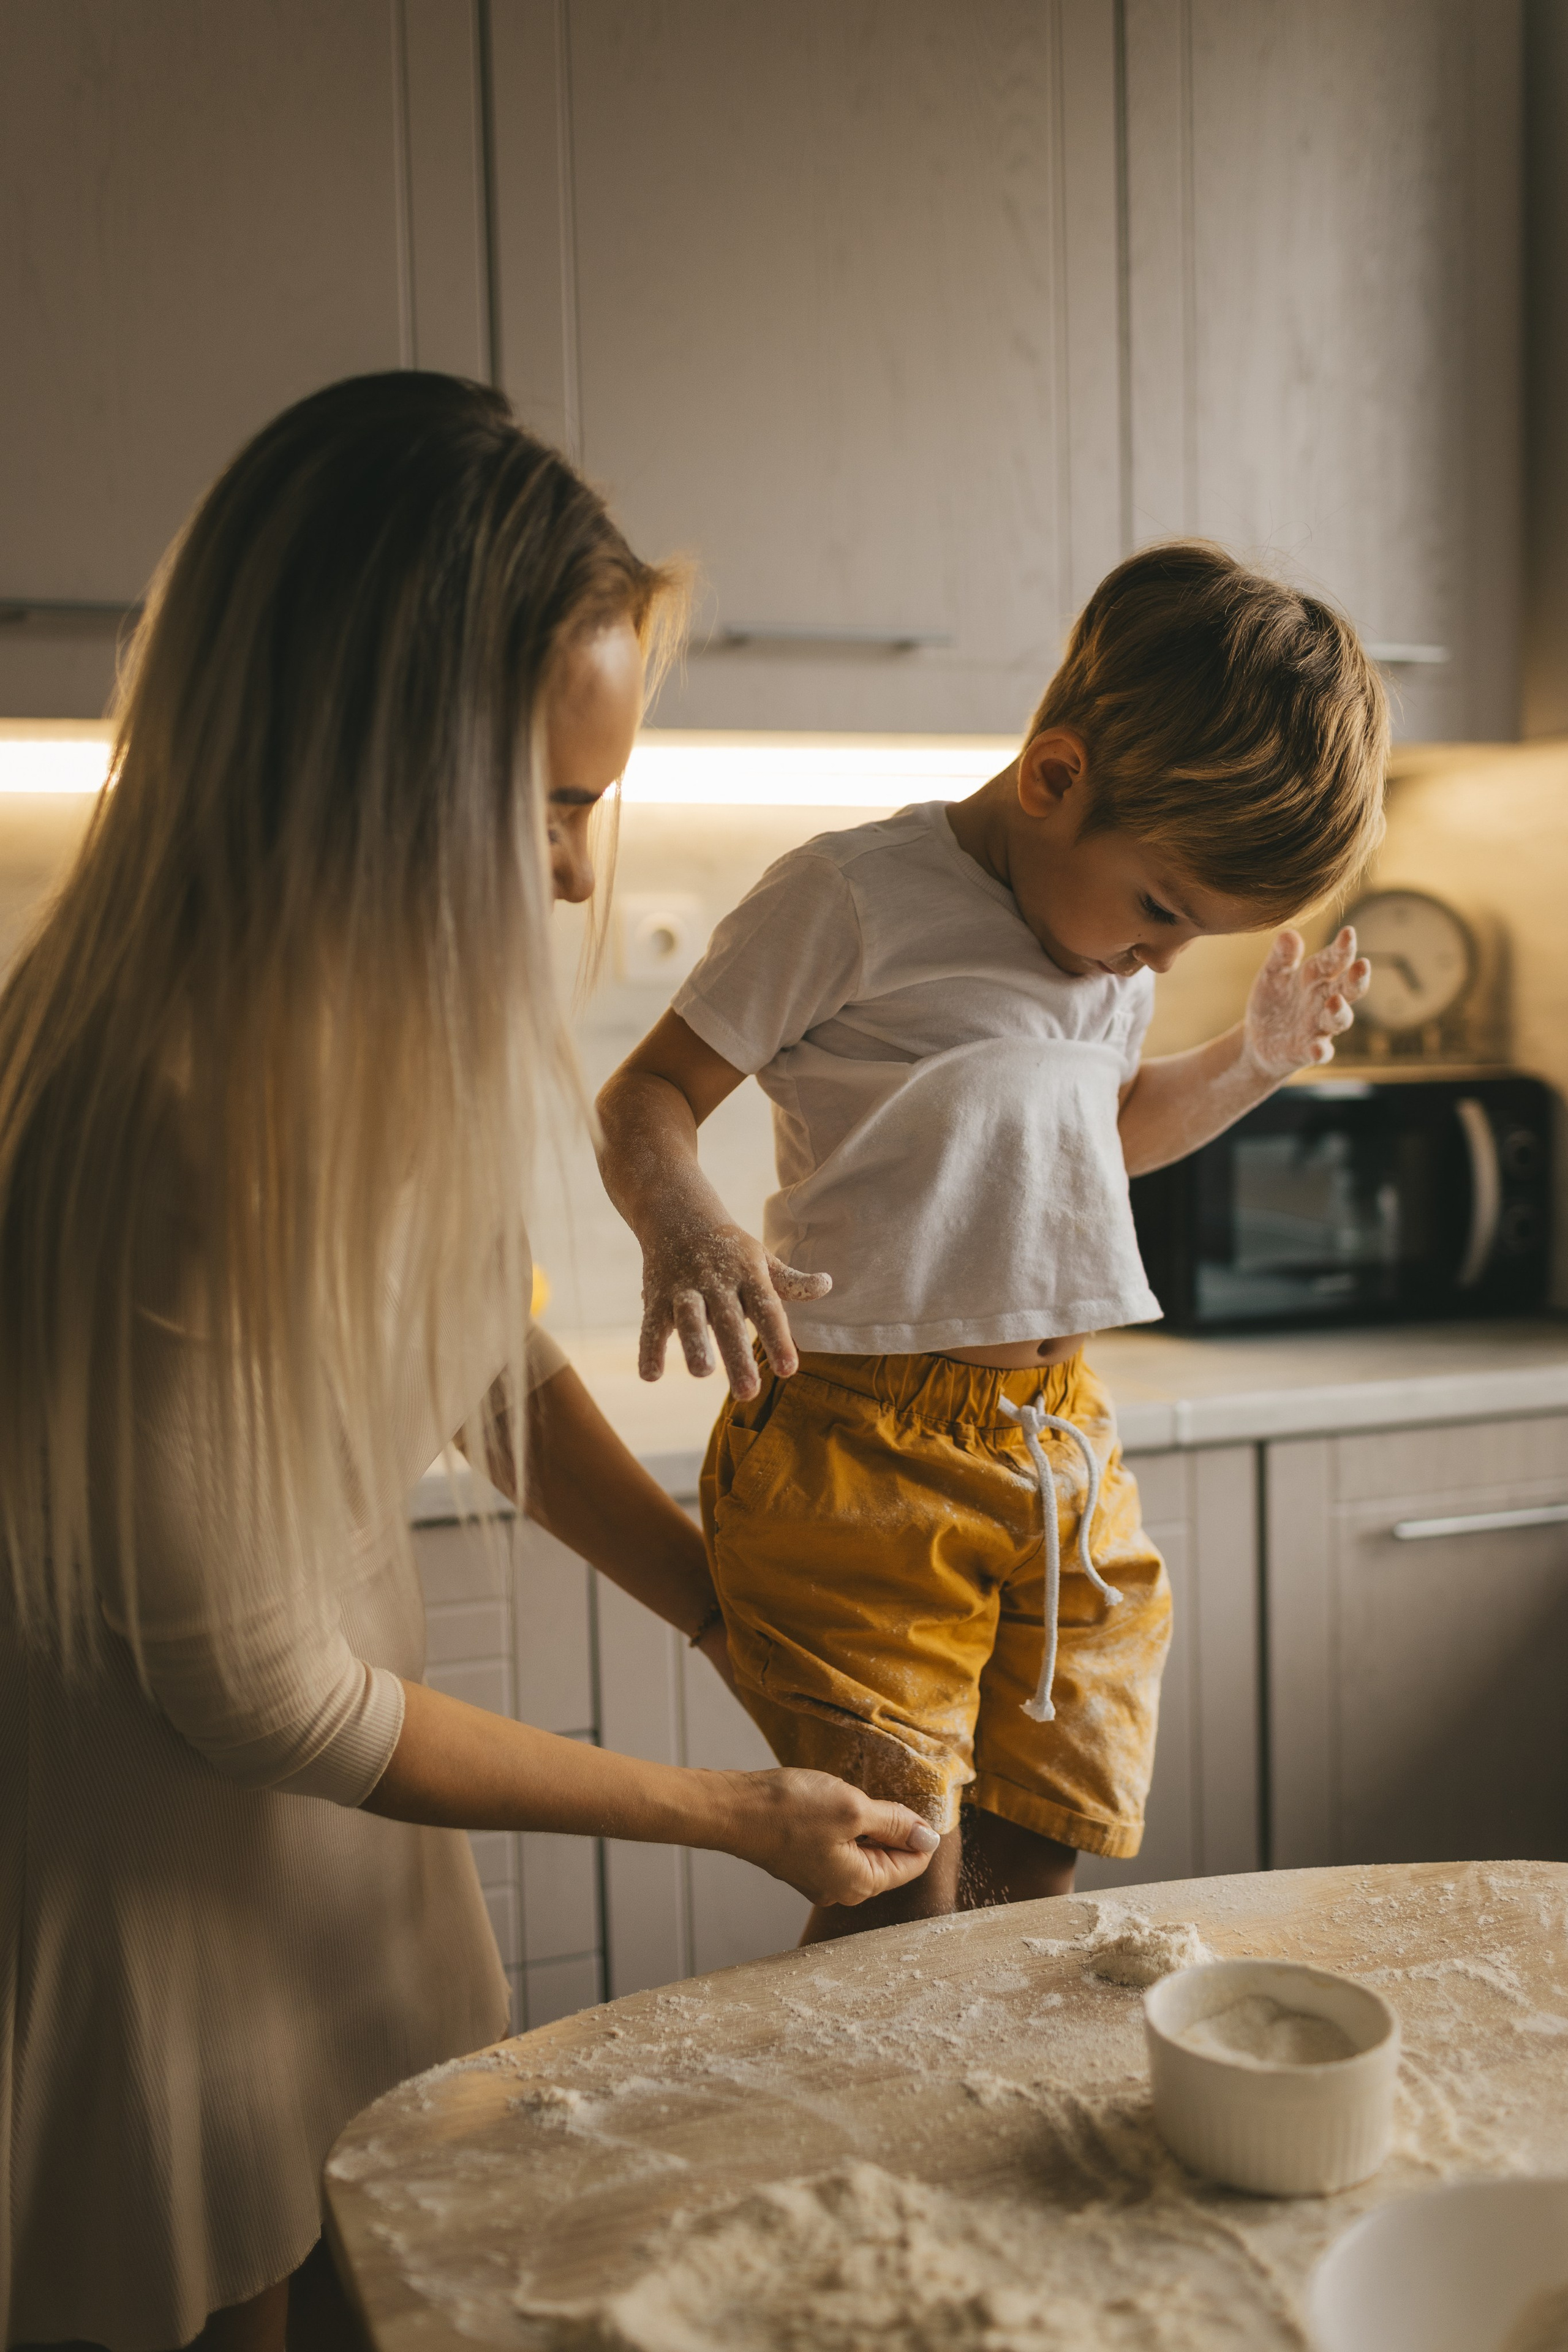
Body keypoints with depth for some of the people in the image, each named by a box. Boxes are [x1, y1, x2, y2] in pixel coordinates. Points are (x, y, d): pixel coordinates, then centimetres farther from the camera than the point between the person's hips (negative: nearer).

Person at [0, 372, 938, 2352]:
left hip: (348, 1856, 7)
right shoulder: (161, 1124, -33)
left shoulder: (388, 1021, -8)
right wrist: (728, 1813, -15)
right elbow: (256, 1690, -24)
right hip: (162, 1920, -7)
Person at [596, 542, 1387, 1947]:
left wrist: (1256, 1058, 20)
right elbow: (649, 1096, -7)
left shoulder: (1117, 944, 14)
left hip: (1066, 1446, 7)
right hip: (861, 1454, -7)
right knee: (895, 1909, -6)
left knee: (1032, 1876, 12)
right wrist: (681, 1224, -28)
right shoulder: (857, 898, -10)